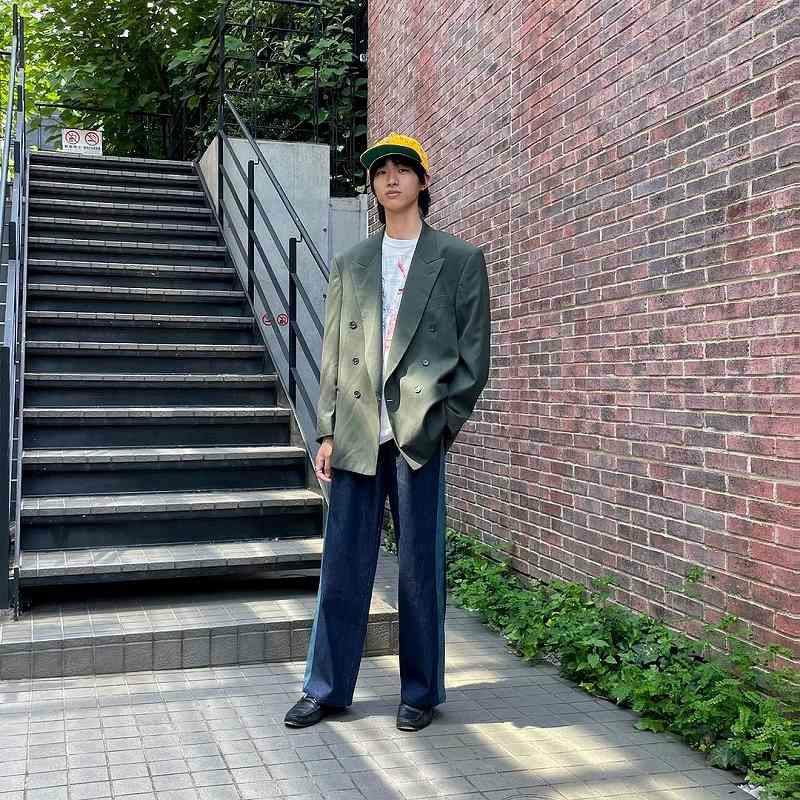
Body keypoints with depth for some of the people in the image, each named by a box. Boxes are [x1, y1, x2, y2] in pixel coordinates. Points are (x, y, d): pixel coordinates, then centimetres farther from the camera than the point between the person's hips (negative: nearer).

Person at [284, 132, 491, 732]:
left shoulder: (460, 260, 7)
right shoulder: (350, 265, 16)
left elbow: (474, 354, 4)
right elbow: (333, 356, 12)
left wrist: (444, 420, -6)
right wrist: (327, 431, 4)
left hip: (419, 433, -3)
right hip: (355, 434, 3)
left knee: (420, 566, 4)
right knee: (343, 565, 6)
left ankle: (421, 692, 19)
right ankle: (327, 689, 18)